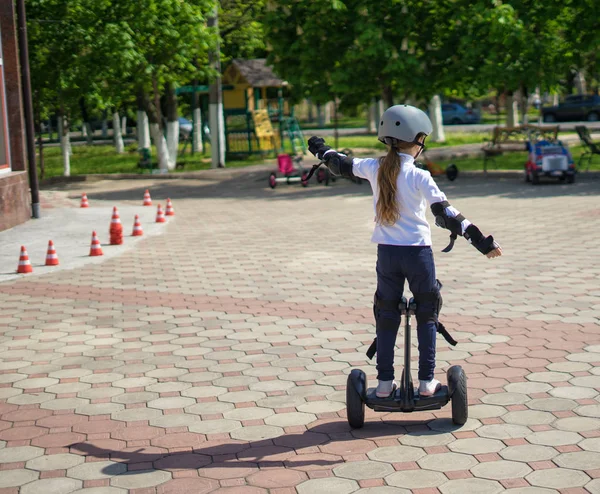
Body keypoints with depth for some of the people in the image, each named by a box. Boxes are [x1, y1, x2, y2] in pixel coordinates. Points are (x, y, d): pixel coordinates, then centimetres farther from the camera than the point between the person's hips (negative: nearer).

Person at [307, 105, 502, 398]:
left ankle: (385, 382, 15)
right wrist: (481, 241, -18)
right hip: (417, 252, -3)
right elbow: (445, 214, -18)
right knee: (427, 315, 12)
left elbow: (341, 165, 15)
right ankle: (426, 381, 11)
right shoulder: (419, 177, -12)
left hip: (386, 253, 3)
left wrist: (320, 149, 36)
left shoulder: (374, 168, -1)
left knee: (386, 316, 13)